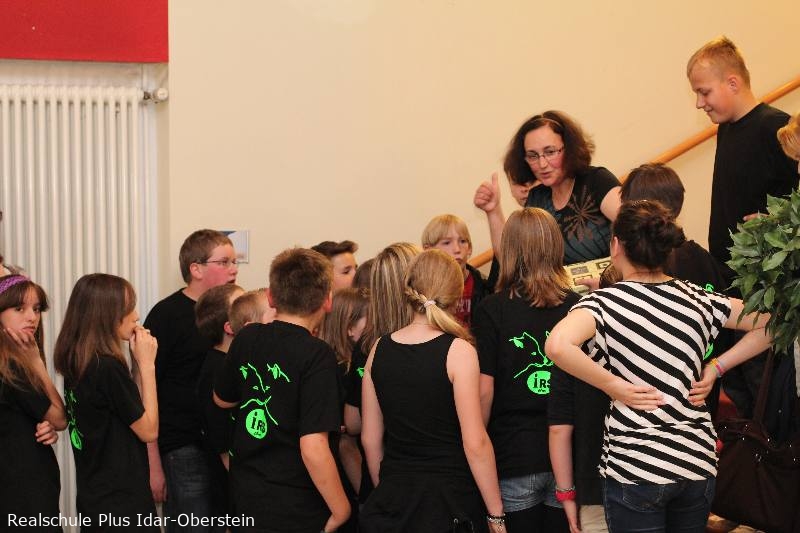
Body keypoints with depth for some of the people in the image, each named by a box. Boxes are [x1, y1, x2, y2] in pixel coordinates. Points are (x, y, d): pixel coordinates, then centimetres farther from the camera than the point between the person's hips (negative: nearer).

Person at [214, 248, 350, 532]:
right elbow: (313, 447, -26)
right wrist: (341, 509, -15)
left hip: (245, 498, 6)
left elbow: (222, 399, 16)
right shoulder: (317, 356, -20)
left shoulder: (246, 338, -2)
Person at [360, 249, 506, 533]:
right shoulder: (458, 350, -12)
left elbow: (370, 438, 7)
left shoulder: (380, 349, 1)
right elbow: (475, 442, -14)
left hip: (392, 499, 4)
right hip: (449, 499, -4)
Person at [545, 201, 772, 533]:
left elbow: (557, 345, -29)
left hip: (634, 467, -4)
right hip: (699, 461, 5)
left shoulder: (605, 303, -10)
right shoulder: (699, 300, 4)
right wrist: (716, 368, 7)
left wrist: (614, 386, -16)